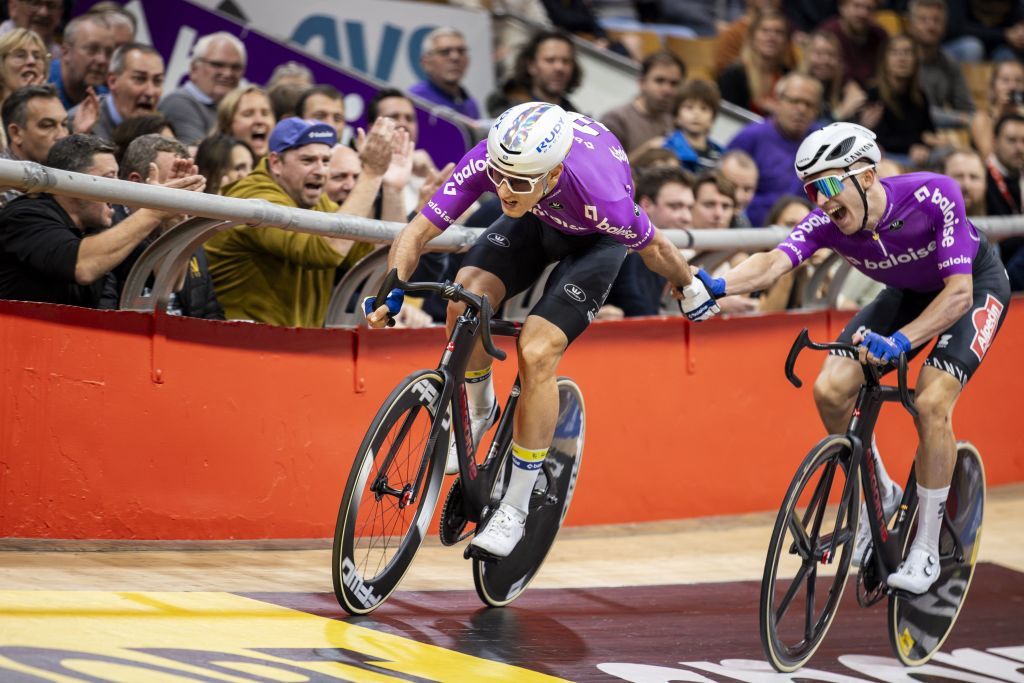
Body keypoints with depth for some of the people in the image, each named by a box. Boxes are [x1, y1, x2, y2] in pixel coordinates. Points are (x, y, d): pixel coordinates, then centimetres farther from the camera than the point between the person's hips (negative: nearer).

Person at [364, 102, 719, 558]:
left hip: (595, 239, -4)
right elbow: (417, 233, -29)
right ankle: (479, 410, 6)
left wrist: (690, 292, -3)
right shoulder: (487, 160, -35)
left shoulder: (599, 194, -42)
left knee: (536, 353, -21)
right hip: (538, 222, 4)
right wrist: (390, 293, -45)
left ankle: (515, 507, -6)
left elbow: (654, 248, -21)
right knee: (466, 295, -24)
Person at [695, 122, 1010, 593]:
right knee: (831, 390, -13)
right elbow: (774, 262, -41)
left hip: (976, 284, -5)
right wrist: (716, 286, -62)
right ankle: (880, 497, 12)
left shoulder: (933, 196, -37)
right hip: (910, 291, 5)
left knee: (931, 402, -25)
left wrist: (900, 341, -54)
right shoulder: (828, 223, -25)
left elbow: (959, 293, -38)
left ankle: (926, 551, -12)